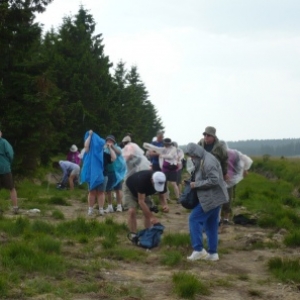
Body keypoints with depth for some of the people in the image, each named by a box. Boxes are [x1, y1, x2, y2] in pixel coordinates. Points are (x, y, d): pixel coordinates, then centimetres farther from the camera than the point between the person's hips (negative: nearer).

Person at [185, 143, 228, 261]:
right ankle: (213, 253, 15)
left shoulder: (208, 161, -20)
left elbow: (214, 180, -27)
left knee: (194, 219, -7)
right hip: (214, 197, 10)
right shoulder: (203, 160, 13)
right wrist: (193, 181, 7)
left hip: (211, 198, -10)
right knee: (211, 225, 12)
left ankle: (198, 249, -7)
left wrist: (197, 184, -20)